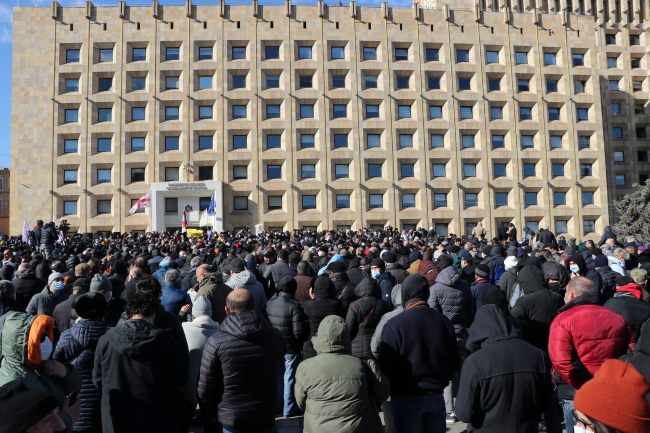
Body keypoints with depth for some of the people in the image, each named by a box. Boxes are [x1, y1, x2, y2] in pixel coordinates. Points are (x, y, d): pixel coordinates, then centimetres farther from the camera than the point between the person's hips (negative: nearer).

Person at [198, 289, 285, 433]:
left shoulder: (216, 342, -17)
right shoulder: (274, 336, -11)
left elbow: (205, 386, -10)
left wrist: (210, 412, 7)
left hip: (230, 421, -1)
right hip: (265, 418, 1)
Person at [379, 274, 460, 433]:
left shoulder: (395, 324, -17)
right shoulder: (444, 321, -2)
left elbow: (385, 365, -15)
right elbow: (455, 361, 5)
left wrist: (392, 391, 3)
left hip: (406, 398, -4)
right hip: (436, 396, 4)